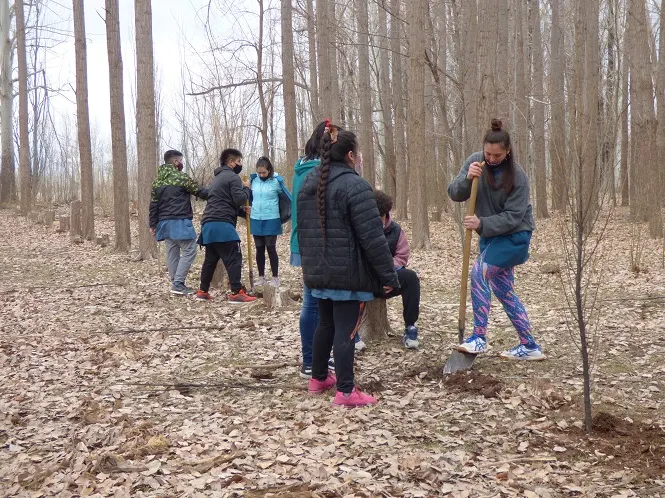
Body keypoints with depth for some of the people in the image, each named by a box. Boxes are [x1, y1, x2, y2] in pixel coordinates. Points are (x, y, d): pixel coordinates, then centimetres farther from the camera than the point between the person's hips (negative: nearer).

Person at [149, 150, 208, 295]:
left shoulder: (157, 181, 13)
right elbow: (200, 192, -4)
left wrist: (153, 224, 16)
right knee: (189, 251, -3)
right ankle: (178, 284, -9)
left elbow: (153, 204, 13)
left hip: (164, 223, 8)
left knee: (172, 253, 11)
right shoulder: (181, 177, -9)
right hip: (180, 222, -8)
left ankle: (176, 284, 14)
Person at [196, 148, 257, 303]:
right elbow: (240, 199, -12)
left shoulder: (217, 178, 27)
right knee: (234, 258, -9)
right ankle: (237, 292, -15)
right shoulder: (233, 177, -4)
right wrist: (246, 188, 8)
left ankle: (203, 291, 19)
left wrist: (242, 211, 18)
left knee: (210, 259, 15)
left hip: (209, 224, 9)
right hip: (222, 224, -9)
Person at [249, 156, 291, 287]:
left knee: (271, 248, -1)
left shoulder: (276, 181, -8)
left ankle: (275, 278, 8)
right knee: (259, 249, 10)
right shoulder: (253, 180, 3)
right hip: (256, 220, 4)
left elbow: (288, 197, 0)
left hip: (271, 220, -4)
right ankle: (261, 277, 19)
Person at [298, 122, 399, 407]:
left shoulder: (309, 183, 9)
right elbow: (372, 237, -18)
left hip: (319, 271, 8)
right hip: (348, 272, -7)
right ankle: (345, 392, 1)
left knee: (325, 324, 19)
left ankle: (318, 378, 30)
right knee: (345, 329, -3)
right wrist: (389, 275, -13)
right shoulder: (355, 185, -16)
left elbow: (303, 230, 17)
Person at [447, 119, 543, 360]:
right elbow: (455, 194, -9)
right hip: (490, 236, 7)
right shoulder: (475, 161, -5)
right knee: (505, 291, 8)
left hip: (514, 236, -6)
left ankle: (479, 338, -16)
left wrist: (481, 224, -33)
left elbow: (512, 217, -21)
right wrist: (467, 179, -29)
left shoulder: (517, 176, -19)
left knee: (479, 273, -22)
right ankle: (529, 346, 18)